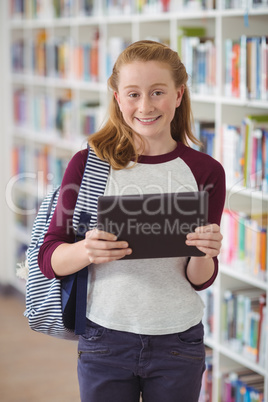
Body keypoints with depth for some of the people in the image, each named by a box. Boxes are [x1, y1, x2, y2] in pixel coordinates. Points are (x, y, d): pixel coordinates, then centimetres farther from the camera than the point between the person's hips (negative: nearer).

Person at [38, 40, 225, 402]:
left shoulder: (205, 172, -4)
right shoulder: (88, 164, -6)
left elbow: (200, 281, 1)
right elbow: (49, 259, -4)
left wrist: (204, 255, -21)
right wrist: (86, 250, -25)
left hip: (178, 343, 1)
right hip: (106, 340, -1)